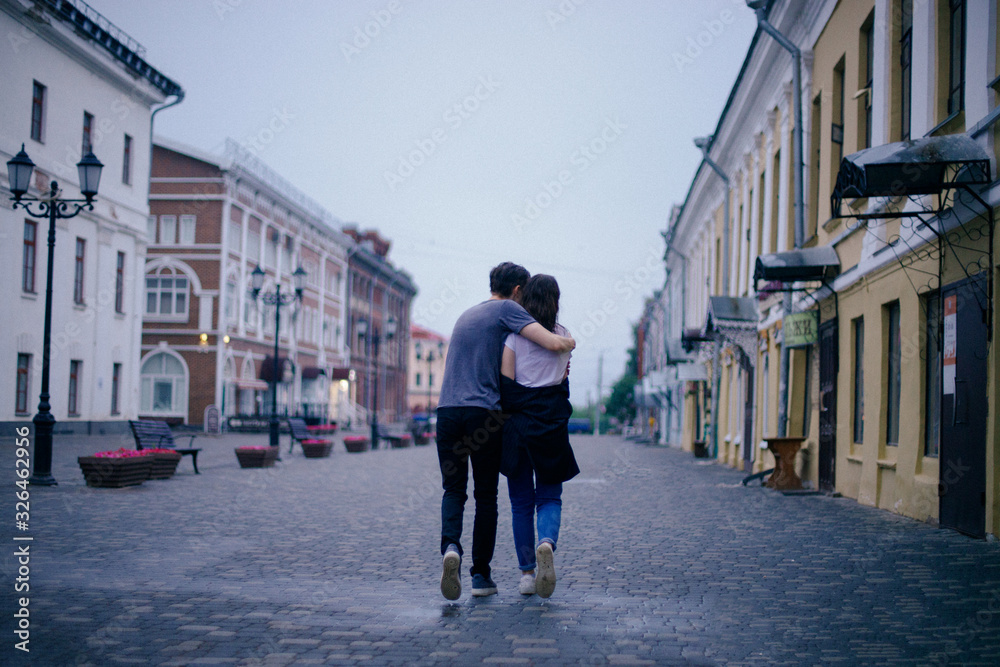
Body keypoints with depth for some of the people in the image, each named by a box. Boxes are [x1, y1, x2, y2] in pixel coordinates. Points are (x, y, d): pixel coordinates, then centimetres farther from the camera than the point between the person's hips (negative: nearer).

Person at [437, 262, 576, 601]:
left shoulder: (467, 314, 24)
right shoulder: (508, 310, 1)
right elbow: (554, 343, -11)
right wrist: (570, 341, 13)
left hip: (448, 409, 5)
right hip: (484, 413, -5)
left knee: (453, 488, 9)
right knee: (486, 495, 6)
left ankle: (451, 546, -17)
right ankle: (481, 574, 10)